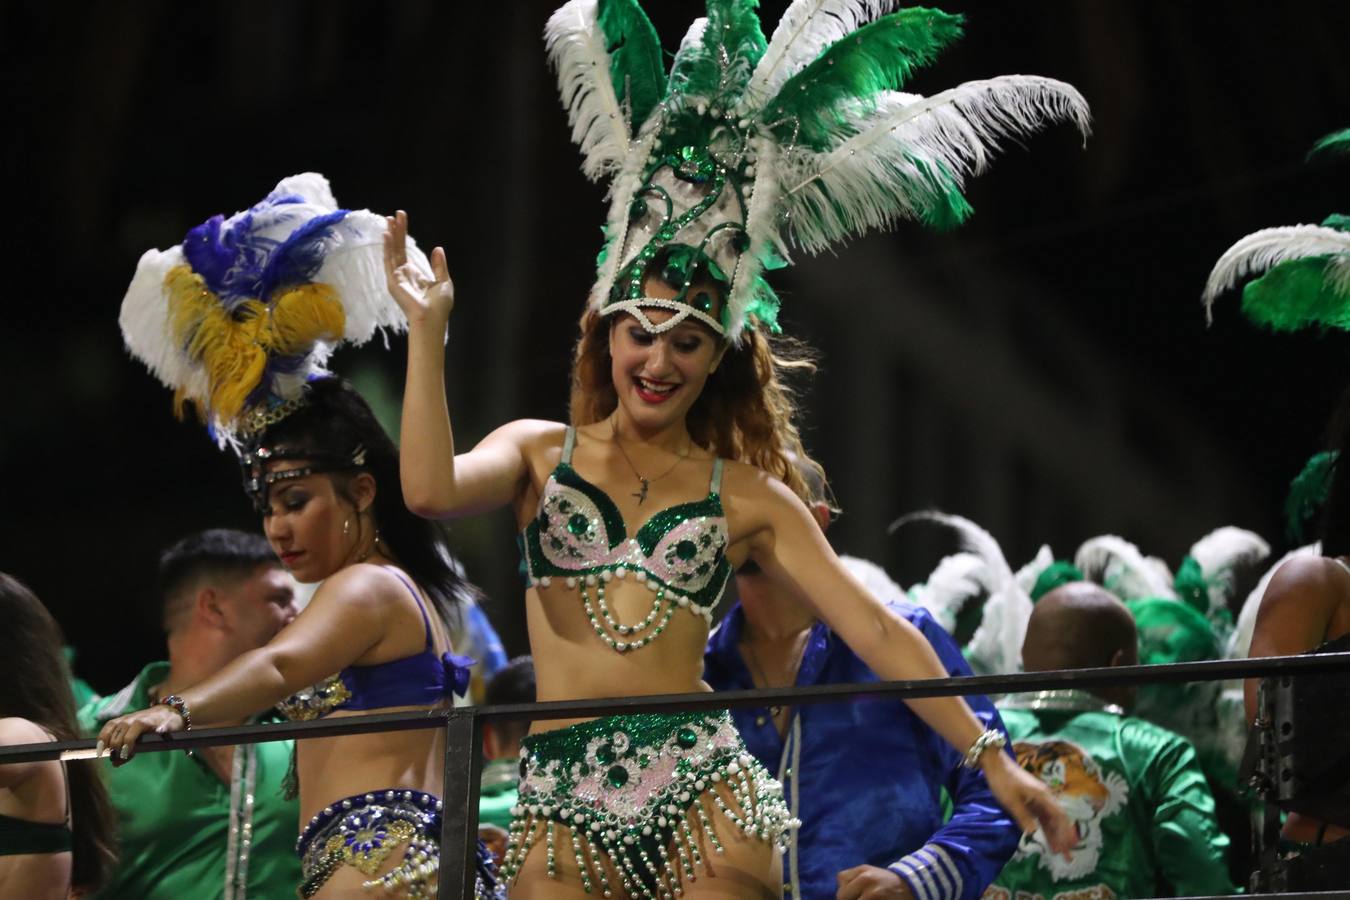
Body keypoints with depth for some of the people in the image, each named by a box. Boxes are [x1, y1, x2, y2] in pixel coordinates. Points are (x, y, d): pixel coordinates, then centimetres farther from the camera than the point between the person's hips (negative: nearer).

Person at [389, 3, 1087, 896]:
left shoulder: (748, 497, 10)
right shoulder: (541, 451, 12)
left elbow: (876, 631, 6)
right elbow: (432, 489, -9)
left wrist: (989, 756, 0)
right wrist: (428, 331, -7)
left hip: (702, 790, 0)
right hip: (564, 805, 1)